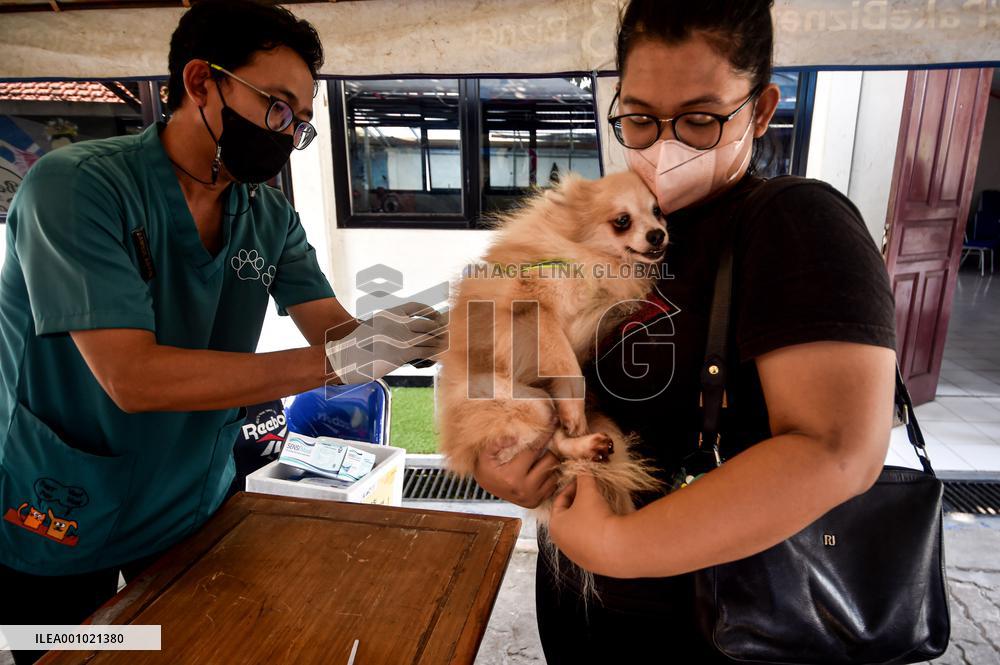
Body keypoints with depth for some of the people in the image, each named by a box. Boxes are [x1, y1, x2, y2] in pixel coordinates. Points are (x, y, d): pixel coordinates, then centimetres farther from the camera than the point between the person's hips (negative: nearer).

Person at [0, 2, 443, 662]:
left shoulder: (271, 218, -3)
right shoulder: (77, 185, -21)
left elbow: (336, 332, -8)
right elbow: (133, 377, -30)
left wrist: (437, 335, -27)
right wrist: (339, 359, -37)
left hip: (195, 509, 5)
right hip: (60, 532, -4)